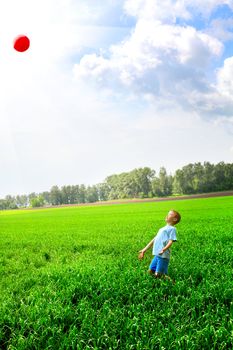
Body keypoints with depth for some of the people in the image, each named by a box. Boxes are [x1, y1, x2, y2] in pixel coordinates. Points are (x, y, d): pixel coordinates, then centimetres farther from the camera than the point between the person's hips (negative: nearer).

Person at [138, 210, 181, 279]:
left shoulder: (172, 229, -2)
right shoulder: (162, 229, 24)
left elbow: (171, 242, -14)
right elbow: (154, 240, 27)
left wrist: (164, 249, -31)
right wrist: (144, 250, 26)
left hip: (163, 255, -8)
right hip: (157, 255, 8)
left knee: (158, 275, -8)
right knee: (151, 271, 12)